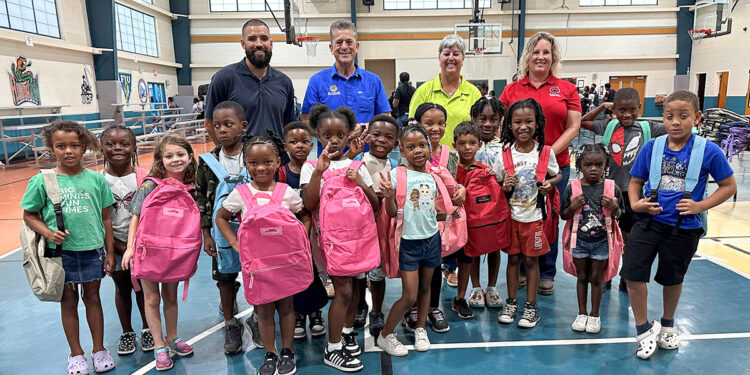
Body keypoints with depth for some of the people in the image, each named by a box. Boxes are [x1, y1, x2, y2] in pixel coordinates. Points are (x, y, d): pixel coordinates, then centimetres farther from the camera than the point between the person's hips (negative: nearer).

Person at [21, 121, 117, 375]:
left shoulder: (96, 179, -4)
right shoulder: (42, 181, -6)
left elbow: (105, 218, 2)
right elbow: (29, 215, 3)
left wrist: (109, 252, 3)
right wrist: (48, 232, -16)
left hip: (92, 250, 0)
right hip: (61, 251, 0)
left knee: (92, 297, 14)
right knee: (68, 301, 13)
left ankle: (99, 349, 29)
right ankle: (76, 354, 29)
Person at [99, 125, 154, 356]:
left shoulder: (143, 177, -9)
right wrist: (115, 245, -9)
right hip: (114, 245, 1)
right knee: (122, 288, 14)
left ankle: (147, 330, 30)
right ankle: (126, 333, 31)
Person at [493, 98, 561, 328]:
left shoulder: (545, 152, -5)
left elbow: (558, 175, 8)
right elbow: (496, 184, 5)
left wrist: (550, 183, -13)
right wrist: (504, 187, -17)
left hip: (534, 216, -1)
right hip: (511, 215, 1)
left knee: (531, 259, 7)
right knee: (513, 258, 11)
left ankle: (531, 306, 20)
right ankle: (511, 302, 25)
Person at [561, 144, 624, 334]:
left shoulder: (612, 188, -5)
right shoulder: (572, 188, -7)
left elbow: (619, 216, 5)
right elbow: (563, 215, 0)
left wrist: (614, 208, -16)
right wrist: (573, 207, -19)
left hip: (601, 242, 0)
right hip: (579, 241, 0)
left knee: (596, 278, 11)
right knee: (582, 277, 13)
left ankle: (594, 315, 26)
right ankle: (582, 313, 28)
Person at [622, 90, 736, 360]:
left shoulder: (709, 151, -11)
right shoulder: (651, 148, -5)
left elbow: (729, 186, -2)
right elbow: (635, 181, 4)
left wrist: (700, 206, -15)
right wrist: (635, 203, -14)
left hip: (684, 228, -1)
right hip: (649, 221, 1)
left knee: (672, 278, 18)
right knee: (632, 273, -5)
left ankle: (667, 325, 45)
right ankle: (644, 330, 17)